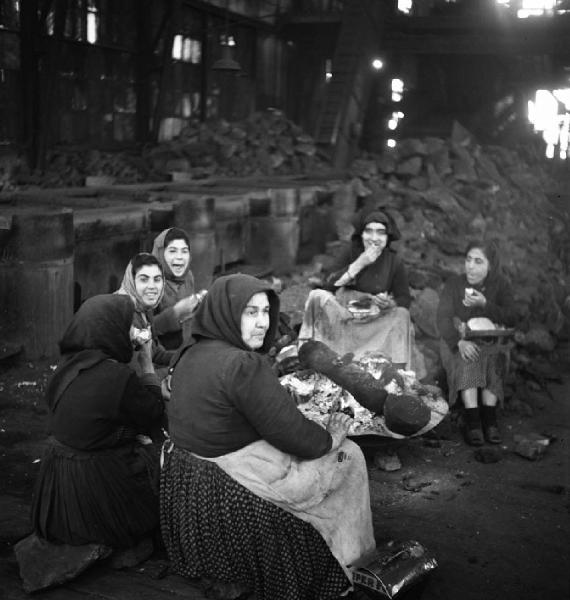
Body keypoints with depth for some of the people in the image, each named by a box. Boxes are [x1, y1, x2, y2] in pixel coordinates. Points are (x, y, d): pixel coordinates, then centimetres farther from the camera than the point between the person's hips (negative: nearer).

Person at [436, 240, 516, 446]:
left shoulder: (500, 285, 4)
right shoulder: (454, 284, 1)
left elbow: (510, 319, -8)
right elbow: (443, 318, -11)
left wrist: (484, 304, -24)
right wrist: (460, 341, -31)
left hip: (491, 342, 1)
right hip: (457, 340, -1)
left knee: (492, 358, -33)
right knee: (466, 360, -34)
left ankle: (489, 418, -31)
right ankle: (472, 420, -38)